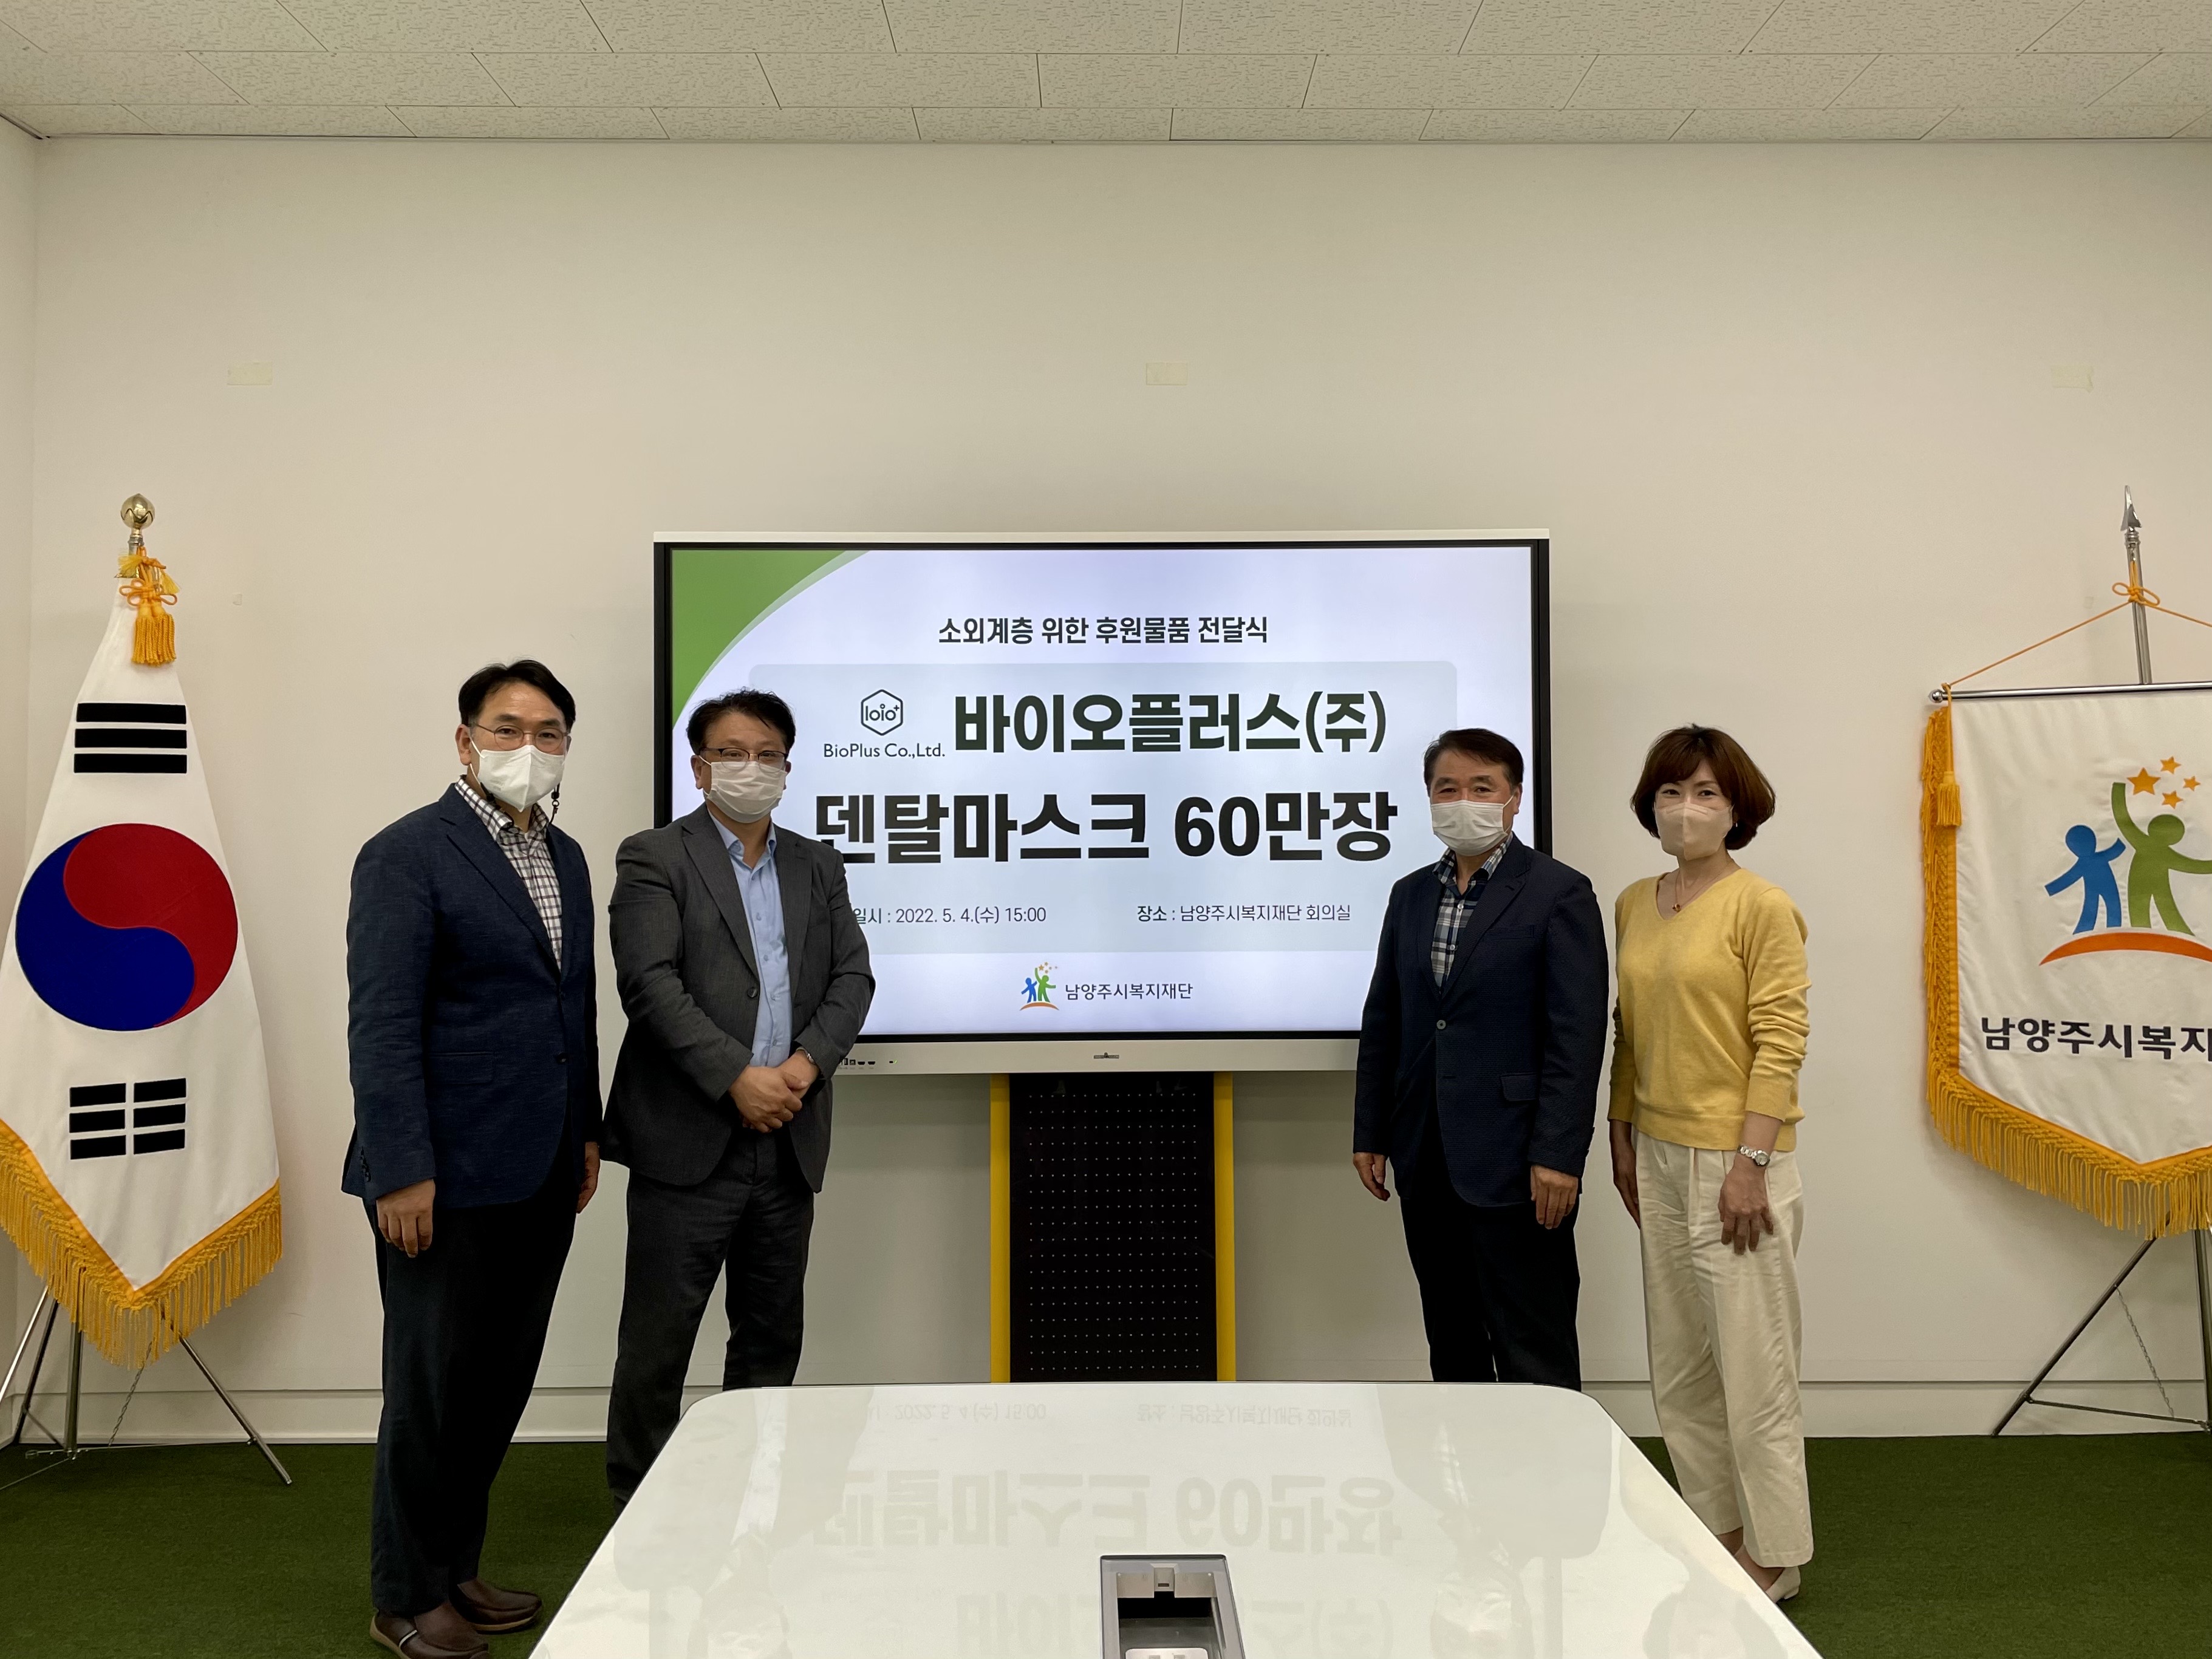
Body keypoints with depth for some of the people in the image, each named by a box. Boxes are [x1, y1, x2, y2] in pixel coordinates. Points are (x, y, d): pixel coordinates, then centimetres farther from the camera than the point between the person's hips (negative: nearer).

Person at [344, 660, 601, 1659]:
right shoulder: (406, 856, -10)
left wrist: (585, 1132, 15)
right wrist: (401, 1172, -18)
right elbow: (380, 1025, -15)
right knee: (432, 1387, 6)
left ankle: (455, 1569, 32)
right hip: (449, 1181, -7)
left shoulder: (565, 858, 13)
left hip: (539, 1179, 7)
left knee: (499, 1385, 15)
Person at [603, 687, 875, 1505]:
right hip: (688, 1141, -5)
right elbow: (651, 983, -12)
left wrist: (807, 1062, -10)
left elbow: (852, 977, 7)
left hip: (789, 1140, 5)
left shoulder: (818, 866, 14)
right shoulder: (654, 858, -1)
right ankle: (638, 1506, 17)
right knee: (657, 1341, 2)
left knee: (772, 1338, 13)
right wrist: (737, 1078, -18)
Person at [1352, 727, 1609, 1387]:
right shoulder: (1411, 894, 13)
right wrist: (1369, 1133, 10)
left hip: (1514, 1163, -6)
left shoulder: (1559, 893, -6)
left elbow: (1577, 1035, -11)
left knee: (1533, 1353, 0)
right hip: (1427, 1161, 6)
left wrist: (1558, 1156, -16)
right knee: (1451, 1345, 14)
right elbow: (1382, 1022, 14)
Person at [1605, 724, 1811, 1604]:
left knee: (1751, 1362, 1)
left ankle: (1773, 1553, 16)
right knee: (1679, 1365, 13)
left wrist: (1751, 1163, -16)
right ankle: (1715, 1527, 27)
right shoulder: (1633, 905, 10)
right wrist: (1622, 1136, 13)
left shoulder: (1762, 906, -9)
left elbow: (1780, 1042, -12)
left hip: (1734, 1159, -7)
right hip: (1659, 1154, 7)